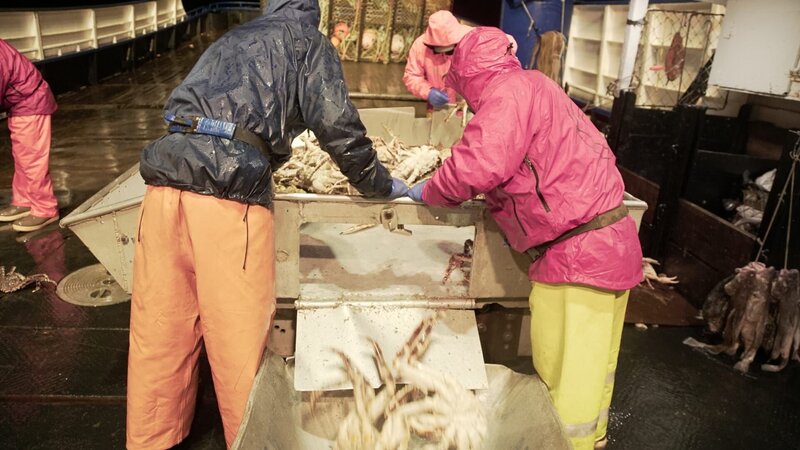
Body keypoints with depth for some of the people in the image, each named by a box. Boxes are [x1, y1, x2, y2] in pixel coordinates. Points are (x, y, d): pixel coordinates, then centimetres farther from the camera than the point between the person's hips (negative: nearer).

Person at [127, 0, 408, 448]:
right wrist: (384, 186, 21)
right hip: (230, 194, -6)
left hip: (165, 181, 6)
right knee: (240, 340, 6)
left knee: (158, 334, 15)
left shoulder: (230, 40, 30)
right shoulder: (309, 41, 15)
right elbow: (341, 130, 6)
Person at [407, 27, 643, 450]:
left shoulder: (508, 90, -12)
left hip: (578, 254, -10)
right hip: (613, 243, 10)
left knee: (565, 380, 1)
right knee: (593, 366, 23)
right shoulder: (535, 85, 17)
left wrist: (427, 192, -6)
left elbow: (479, 166, -24)